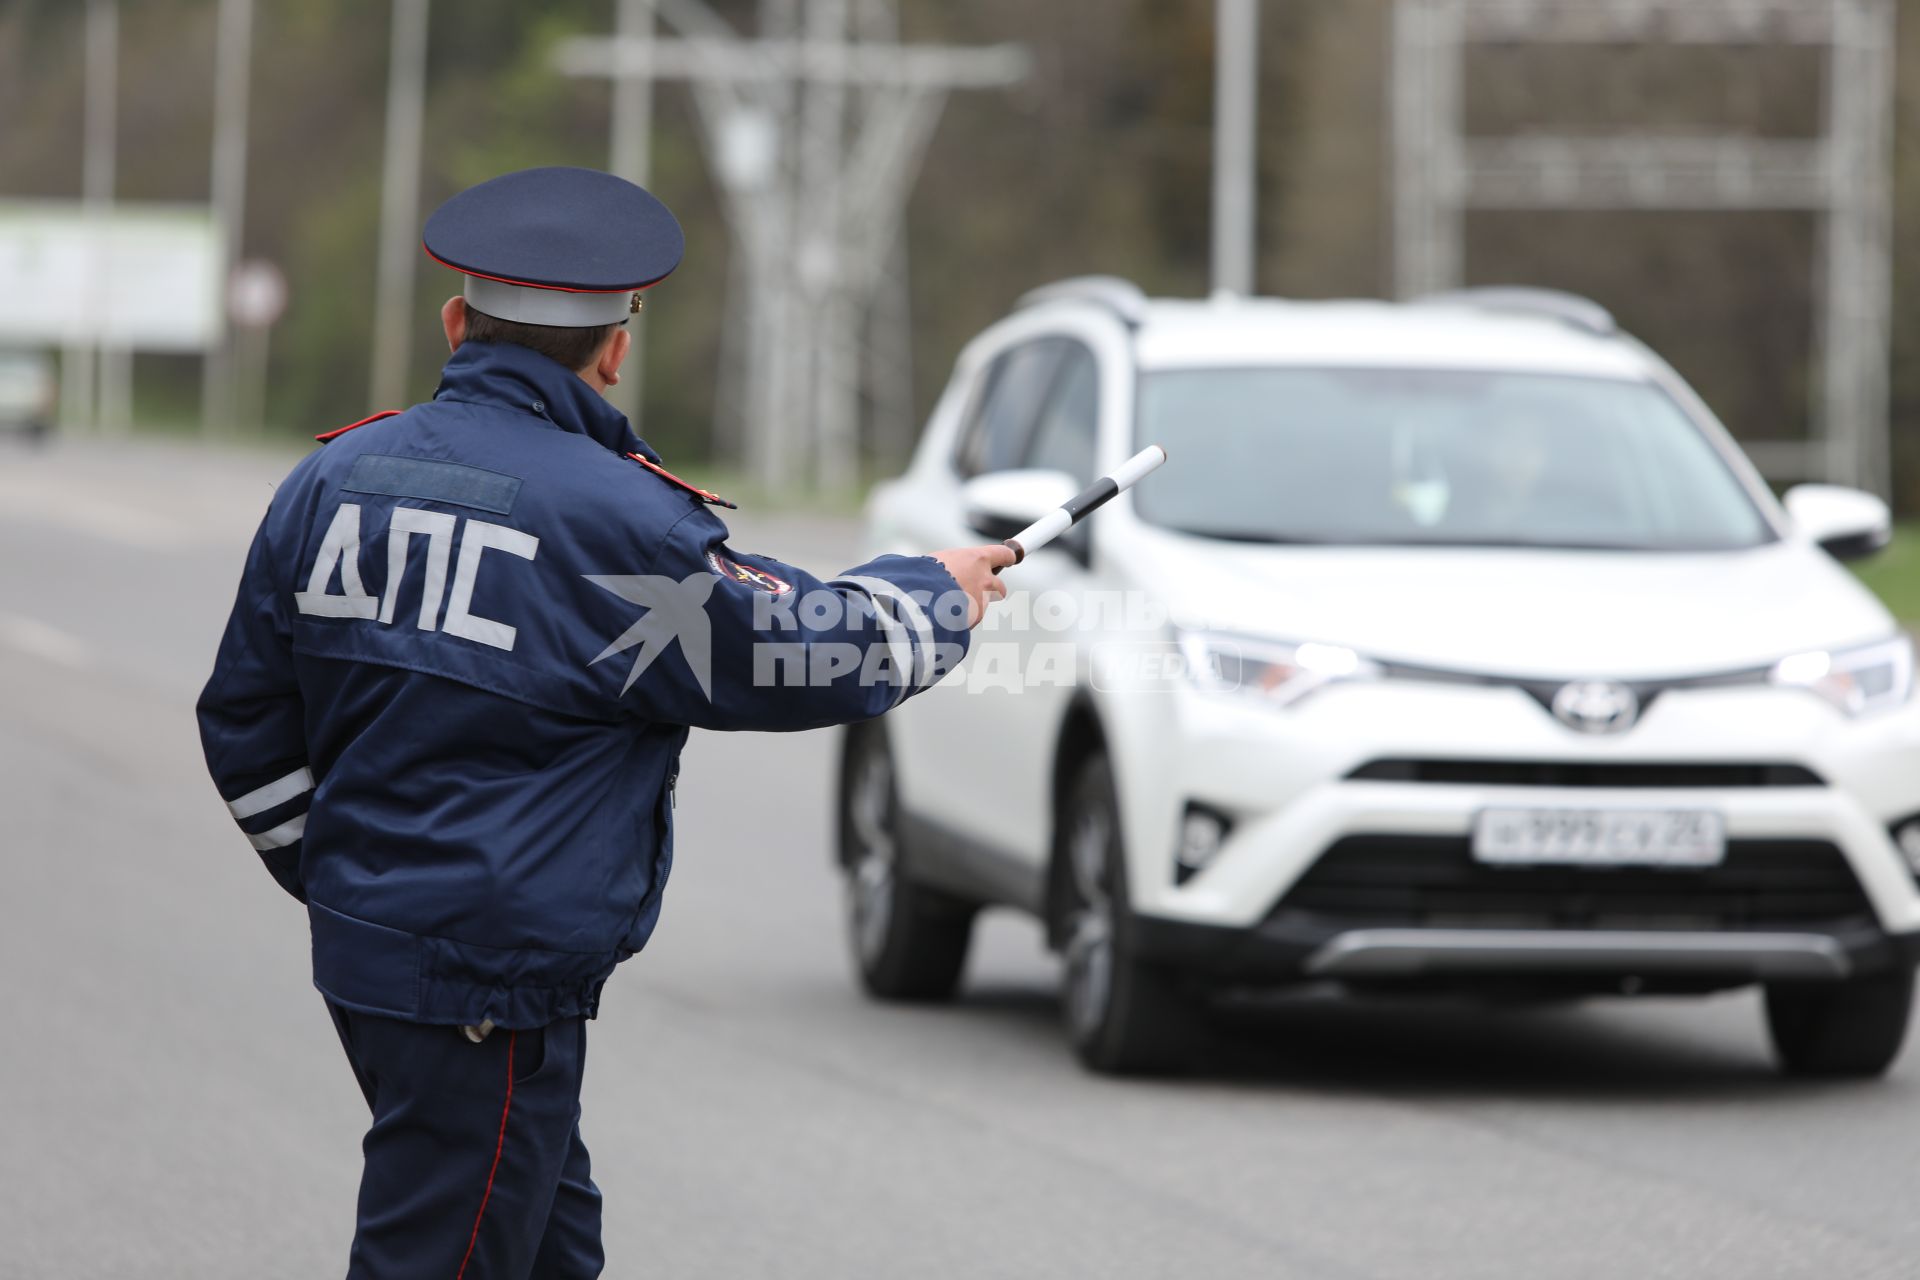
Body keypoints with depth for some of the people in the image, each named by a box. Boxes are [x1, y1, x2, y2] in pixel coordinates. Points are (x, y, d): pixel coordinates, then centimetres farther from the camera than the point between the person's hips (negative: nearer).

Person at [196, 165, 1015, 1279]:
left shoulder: (331, 479, 6)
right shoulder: (609, 519, -16)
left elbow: (247, 725, 13)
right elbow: (804, 655, -5)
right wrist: (937, 598, 14)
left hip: (360, 948, 8)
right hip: (494, 994, -8)